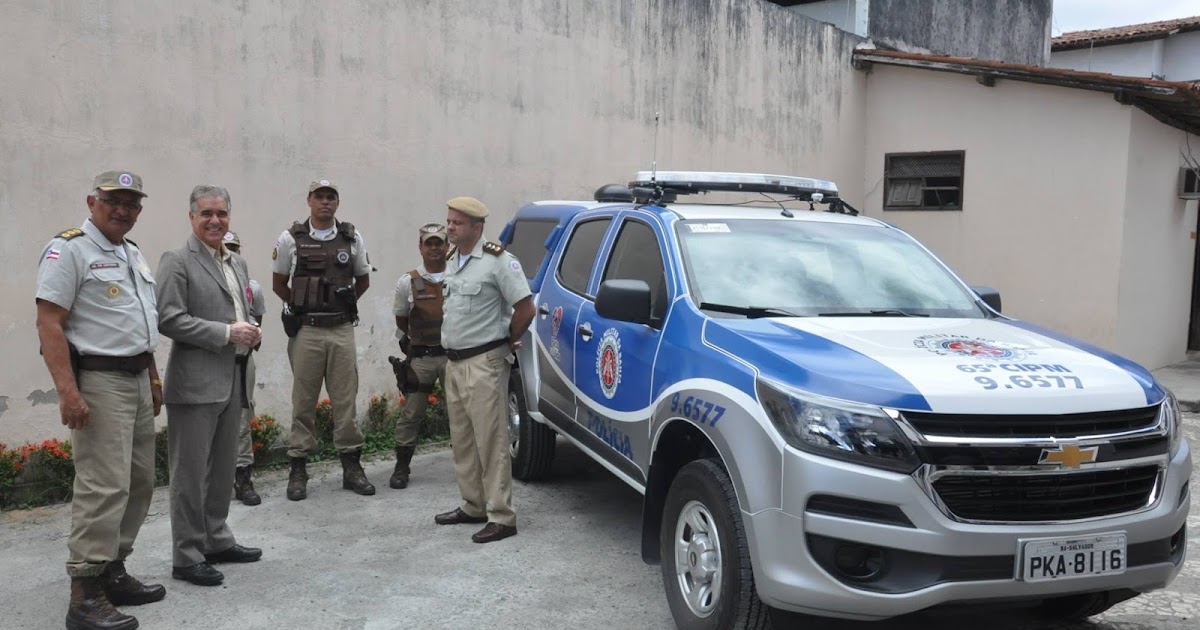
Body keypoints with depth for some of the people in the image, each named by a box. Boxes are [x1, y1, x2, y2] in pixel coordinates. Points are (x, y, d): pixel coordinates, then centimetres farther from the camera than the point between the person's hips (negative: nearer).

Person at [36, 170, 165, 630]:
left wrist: (153, 378, 21)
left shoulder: (133, 253, 16)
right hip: (98, 382, -9)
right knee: (105, 487, -11)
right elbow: (49, 324, -16)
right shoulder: (69, 250, -10)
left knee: (139, 483, 12)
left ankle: (113, 571, 24)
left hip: (136, 381, 9)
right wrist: (67, 392, -23)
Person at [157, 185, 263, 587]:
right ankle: (187, 558, 8)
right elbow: (169, 320, -16)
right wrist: (226, 333, -19)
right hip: (195, 383, -8)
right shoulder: (177, 262, -7)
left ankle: (217, 541, 29)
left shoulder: (238, 264, 16)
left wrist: (251, 331, 3)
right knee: (191, 472, 0)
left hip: (232, 381, 8)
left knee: (223, 468, 16)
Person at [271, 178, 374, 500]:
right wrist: (301, 307, 8)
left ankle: (351, 466, 14)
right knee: (303, 401, 4)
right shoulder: (290, 239, 0)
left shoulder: (352, 238, 5)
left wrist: (344, 305, 10)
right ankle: (298, 470, 13)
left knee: (346, 399, 4)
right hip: (306, 332, -1)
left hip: (342, 330, 1)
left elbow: (363, 280, 17)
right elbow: (278, 283, 11)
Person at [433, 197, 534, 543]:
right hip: (454, 363, 9)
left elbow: (525, 308, -14)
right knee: (462, 440, 14)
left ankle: (501, 517, -1)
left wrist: (509, 341, -2)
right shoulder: (452, 261, 13)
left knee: (491, 441, -7)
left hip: (484, 364, -9)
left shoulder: (498, 261, -13)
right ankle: (473, 506, 26)